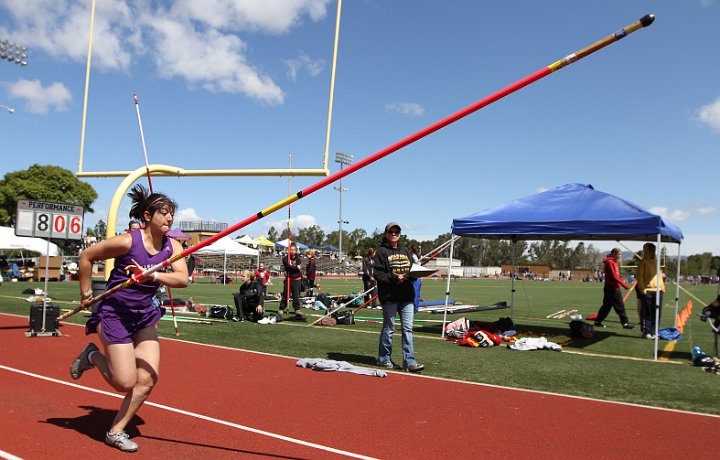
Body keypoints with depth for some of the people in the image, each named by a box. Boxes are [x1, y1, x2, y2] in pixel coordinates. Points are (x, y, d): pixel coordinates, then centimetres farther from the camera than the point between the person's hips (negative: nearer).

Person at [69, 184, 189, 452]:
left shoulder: (172, 246, -3)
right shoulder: (127, 242, -17)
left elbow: (182, 279, -18)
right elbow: (86, 257, -6)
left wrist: (151, 275, -33)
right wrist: (85, 293, -3)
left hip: (144, 316, 6)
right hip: (114, 314, -5)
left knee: (147, 379, 0)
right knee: (126, 382, -6)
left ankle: (116, 431, 18)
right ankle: (92, 356, 23)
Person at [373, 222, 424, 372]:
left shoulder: (406, 251, 17)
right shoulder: (381, 252, -2)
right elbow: (377, 273, -10)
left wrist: (412, 275, -5)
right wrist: (394, 278, -20)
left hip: (407, 295, 5)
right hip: (389, 296, -5)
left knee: (408, 328, 1)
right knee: (388, 329, 5)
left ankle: (409, 361, 3)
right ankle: (384, 359, 20)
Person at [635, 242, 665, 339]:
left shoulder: (655, 262, 17)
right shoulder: (643, 262, -3)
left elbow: (659, 275, 22)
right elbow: (639, 276, -7)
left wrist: (662, 287, 11)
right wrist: (642, 289, -13)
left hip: (658, 291, 7)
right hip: (647, 291, -6)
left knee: (657, 313, 7)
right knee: (647, 313, -2)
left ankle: (653, 332, 16)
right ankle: (646, 332, 5)